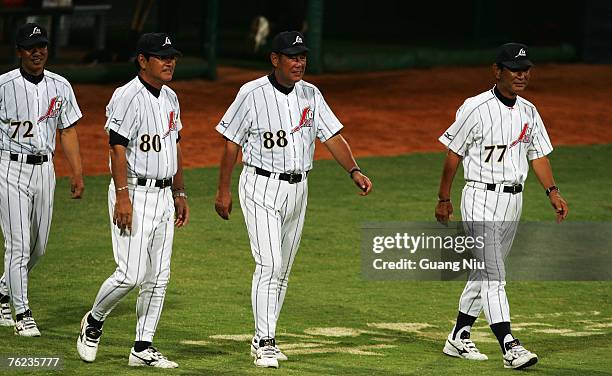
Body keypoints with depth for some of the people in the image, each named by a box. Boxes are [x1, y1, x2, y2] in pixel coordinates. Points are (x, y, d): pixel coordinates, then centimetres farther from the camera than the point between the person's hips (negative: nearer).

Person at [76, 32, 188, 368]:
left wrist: (179, 194, 19)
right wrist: (123, 197, -25)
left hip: (163, 196, 8)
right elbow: (118, 148, -19)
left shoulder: (170, 98, 13)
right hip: (134, 193, -8)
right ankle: (94, 321, 13)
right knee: (131, 274, -11)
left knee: (158, 277, 6)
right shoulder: (128, 97, -14)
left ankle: (143, 348, 10)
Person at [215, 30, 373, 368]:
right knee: (269, 264, -15)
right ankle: (265, 343, -14)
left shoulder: (310, 95, 4)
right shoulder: (253, 94, -10)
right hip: (261, 188, -6)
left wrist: (354, 171, -15)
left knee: (282, 270, 10)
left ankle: (263, 339, 20)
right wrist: (223, 191, -6)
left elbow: (332, 136, 1)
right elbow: (232, 142, -5)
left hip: (297, 189, 6)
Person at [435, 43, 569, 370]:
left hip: (513, 200, 7)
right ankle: (509, 346, -20)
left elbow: (538, 154, 13)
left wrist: (552, 192, -1)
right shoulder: (476, 109, -12)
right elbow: (454, 153, -6)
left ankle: (458, 338, 25)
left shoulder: (528, 112, 9)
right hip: (481, 198, -7)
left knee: (484, 272, 14)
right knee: (493, 275, -13)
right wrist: (443, 200, -3)